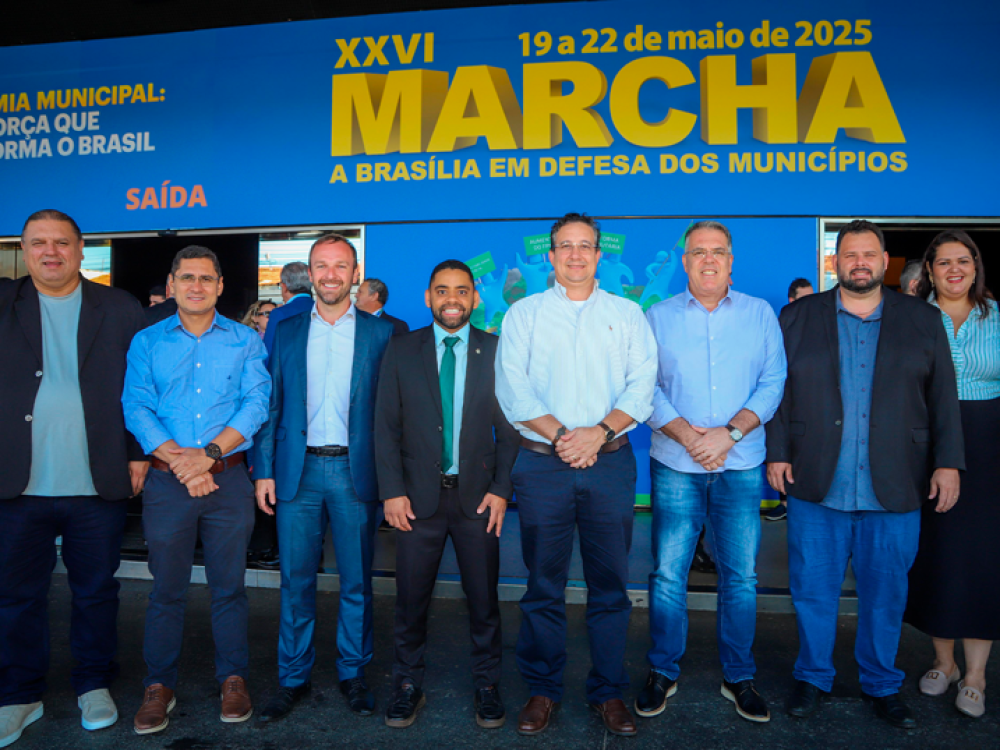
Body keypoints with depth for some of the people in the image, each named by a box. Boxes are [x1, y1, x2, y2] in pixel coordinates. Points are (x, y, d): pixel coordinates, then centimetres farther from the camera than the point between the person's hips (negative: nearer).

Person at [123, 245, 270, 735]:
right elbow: (136, 407, -1)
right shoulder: (147, 342, 8)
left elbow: (256, 403, -4)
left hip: (229, 478, 0)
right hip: (166, 482, 1)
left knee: (229, 584, 8)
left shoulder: (245, 341, 5)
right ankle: (159, 686, 24)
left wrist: (209, 454, -16)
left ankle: (233, 678, 23)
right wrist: (177, 458, -15)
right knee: (166, 587, 9)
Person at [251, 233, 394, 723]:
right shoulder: (285, 331, 9)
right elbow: (270, 404, 7)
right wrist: (263, 470, 0)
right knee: (295, 580, 9)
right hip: (298, 469, 1)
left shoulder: (380, 333, 3)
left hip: (354, 471, -1)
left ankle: (353, 674, 26)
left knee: (357, 581, 8)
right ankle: (293, 678, 25)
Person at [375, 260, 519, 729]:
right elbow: (386, 426, 2)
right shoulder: (401, 351, 4)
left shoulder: (496, 351, 3)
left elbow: (510, 426, 3)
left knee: (483, 597, 9)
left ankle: (487, 685, 29)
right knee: (410, 598, 8)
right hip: (419, 494, 0)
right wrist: (392, 491, -5)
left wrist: (501, 489, -5)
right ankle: (408, 685, 28)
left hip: (477, 494, 0)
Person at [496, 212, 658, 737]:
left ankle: (609, 692, 21)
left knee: (610, 584, 6)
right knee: (543, 585, 6)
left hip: (610, 463, 1)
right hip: (541, 463, 0)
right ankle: (542, 690, 22)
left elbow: (643, 382, 1)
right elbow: (512, 387, -1)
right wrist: (560, 435, -12)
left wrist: (600, 431, -14)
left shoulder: (627, 314, 12)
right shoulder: (524, 313, 10)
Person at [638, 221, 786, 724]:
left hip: (741, 466, 1)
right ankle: (662, 673, 21)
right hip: (675, 465, 0)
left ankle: (738, 677, 25)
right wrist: (686, 435, -13)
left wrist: (730, 431, -13)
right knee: (668, 574, 3)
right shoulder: (658, 316, 6)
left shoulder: (760, 314, 7)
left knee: (741, 576, 7)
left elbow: (773, 382, 1)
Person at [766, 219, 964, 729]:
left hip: (895, 491, 1)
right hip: (815, 487, 0)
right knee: (813, 590, 8)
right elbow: (777, 391, 5)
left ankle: (881, 685, 31)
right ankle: (813, 678, 27)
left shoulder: (924, 320, 9)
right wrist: (777, 453, -2)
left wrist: (947, 463, 2)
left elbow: (943, 398, 9)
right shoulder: (797, 317, 7)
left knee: (886, 593, 12)